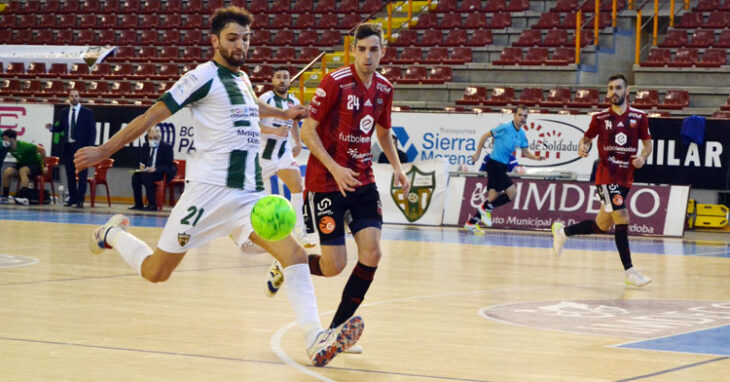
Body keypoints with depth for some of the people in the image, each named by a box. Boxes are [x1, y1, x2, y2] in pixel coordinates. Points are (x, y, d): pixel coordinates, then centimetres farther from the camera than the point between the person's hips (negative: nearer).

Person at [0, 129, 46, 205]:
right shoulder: (8, 147, -8)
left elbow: (41, 149, -28)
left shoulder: (23, 146, -28)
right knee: (6, 172, -15)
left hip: (36, 165, -7)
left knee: (22, 170, -37)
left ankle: (25, 198, -45)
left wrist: (43, 164, -18)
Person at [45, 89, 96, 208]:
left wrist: (90, 148, -9)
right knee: (70, 174, 5)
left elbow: (92, 131, -1)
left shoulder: (87, 112, 2)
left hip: (81, 147, -4)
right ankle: (72, 198, 12)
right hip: (68, 147, 4)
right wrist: (51, 127, -8)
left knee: (81, 175, -5)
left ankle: (80, 199, -4)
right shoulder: (64, 112, 13)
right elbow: (60, 127, 14)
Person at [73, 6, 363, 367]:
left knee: (295, 254, -12)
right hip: (211, 190, -7)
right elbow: (152, 115, -7)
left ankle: (315, 340, -19)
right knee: (155, 272, 0)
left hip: (251, 194, 7)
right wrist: (104, 151, -9)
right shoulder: (204, 76, -6)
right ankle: (113, 233, 30)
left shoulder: (242, 79, 16)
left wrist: (284, 114, 48)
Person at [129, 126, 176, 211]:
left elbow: (168, 165, -10)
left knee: (146, 176, -33)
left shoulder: (166, 147, -4)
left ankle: (152, 205, -29)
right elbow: (142, 161, 20)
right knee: (135, 177, -23)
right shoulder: (145, 146, 13)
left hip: (161, 173, -6)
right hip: (147, 171, 6)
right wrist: (142, 166, -5)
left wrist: (156, 168, -24)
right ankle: (138, 204, -17)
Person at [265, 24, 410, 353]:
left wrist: (397, 168, 7)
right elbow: (307, 130, -12)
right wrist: (335, 169, -23)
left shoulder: (384, 89, 4)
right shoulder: (335, 82, -14)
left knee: (371, 254, -9)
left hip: (362, 180, 6)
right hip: (326, 181, -6)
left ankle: (337, 329, 5)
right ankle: (284, 268, 25)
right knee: (334, 265, -8)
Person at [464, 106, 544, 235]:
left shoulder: (522, 134, 9)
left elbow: (525, 152, 16)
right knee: (512, 192, -14)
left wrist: (536, 157, -5)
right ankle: (486, 209, 0)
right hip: (494, 164, -8)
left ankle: (471, 223, 17)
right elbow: (485, 136, -6)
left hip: (502, 166, 8)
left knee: (493, 197, 9)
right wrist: (477, 154, -2)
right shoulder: (505, 127, -13)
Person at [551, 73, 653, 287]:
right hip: (606, 176, -4)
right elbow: (587, 137, 12)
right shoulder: (600, 118, -1)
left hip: (625, 178, 4)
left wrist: (643, 157, -10)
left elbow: (647, 143, 10)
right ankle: (630, 272, -11)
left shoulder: (639, 117, 3)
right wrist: (583, 148, -11)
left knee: (603, 225, 12)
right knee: (622, 219, -16)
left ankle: (563, 231, 36)